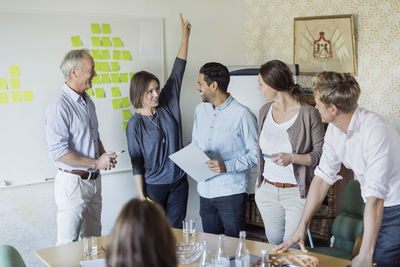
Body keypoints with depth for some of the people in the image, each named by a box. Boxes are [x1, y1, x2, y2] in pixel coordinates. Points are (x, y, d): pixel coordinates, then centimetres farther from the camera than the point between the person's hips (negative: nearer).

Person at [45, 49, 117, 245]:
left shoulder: (88, 102, 12)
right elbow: (58, 152, -22)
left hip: (94, 180, 8)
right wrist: (96, 163, -19)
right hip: (72, 182, -8)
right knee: (68, 244, -1)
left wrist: (104, 157, 3)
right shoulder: (59, 107, -17)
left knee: (94, 239, 15)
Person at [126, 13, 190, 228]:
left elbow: (177, 72, 2)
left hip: (178, 182, 4)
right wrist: (141, 196, -10)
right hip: (153, 186, -4)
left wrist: (185, 36, 1)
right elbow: (136, 163, -8)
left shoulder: (167, 105, 2)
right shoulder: (135, 124, -9)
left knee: (175, 231, 9)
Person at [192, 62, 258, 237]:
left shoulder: (242, 114, -11)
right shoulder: (200, 110, 11)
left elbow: (255, 153, -10)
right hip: (205, 190, 6)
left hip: (231, 192, -6)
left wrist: (227, 166, -21)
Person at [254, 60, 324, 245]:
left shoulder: (308, 114, -13)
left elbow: (321, 154, -10)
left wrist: (292, 158, -24)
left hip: (297, 193, -5)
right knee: (274, 242, 17)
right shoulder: (265, 111, 6)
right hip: (268, 191, 6)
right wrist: (258, 183, 17)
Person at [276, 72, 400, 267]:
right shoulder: (334, 129, -4)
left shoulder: (375, 131, -29)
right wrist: (301, 227, 1)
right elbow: (323, 177, 2)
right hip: (372, 207, 7)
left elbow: (375, 196, -32)